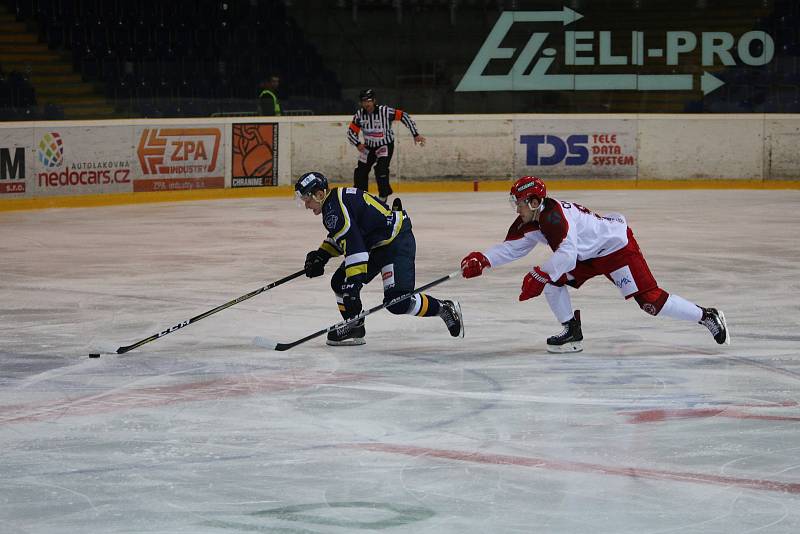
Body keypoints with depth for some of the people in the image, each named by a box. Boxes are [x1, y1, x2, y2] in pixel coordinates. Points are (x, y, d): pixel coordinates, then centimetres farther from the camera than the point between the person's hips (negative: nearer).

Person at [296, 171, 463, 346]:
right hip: (376, 246, 11)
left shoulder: (334, 210, -21)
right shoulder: (336, 198, 11)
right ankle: (354, 327, 17)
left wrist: (354, 281, -31)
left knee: (396, 302, -20)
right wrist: (321, 255, 16)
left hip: (397, 243, -11)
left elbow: (353, 246, -29)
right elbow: (343, 235, 26)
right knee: (340, 282, 8)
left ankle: (444, 308, -5)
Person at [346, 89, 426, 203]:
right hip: (369, 146, 5)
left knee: (381, 169, -23)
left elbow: (403, 116, -17)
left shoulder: (385, 111, -22)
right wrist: (358, 144, -22)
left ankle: (383, 197, -11)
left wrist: (416, 135, -18)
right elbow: (351, 131, -2)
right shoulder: (359, 115, -9)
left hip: (386, 145, -5)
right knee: (360, 171, 7)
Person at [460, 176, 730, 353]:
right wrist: (482, 260, -7)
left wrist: (539, 275, -39)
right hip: (589, 256, 10)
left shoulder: (554, 216, -29)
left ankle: (707, 316, -4)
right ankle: (572, 334, 7)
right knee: (551, 282, -2)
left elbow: (566, 255, -38)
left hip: (617, 245, -10)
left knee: (649, 299, -14)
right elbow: (511, 247, 6)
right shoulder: (530, 222, 1)